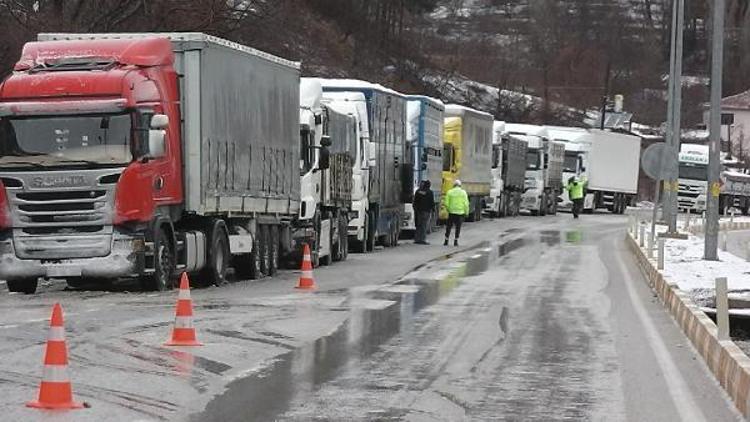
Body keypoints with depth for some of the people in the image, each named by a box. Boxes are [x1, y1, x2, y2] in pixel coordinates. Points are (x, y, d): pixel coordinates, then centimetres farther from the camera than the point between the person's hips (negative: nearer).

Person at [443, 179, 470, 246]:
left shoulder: (449, 192, -1)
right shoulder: (463, 192, -2)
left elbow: (446, 203, -2)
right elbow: (466, 203, -5)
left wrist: (448, 209, 14)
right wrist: (466, 212, 5)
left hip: (451, 212, 0)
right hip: (460, 212, 0)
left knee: (449, 226, 9)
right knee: (458, 227, 7)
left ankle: (446, 241, 9)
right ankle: (455, 241, 4)